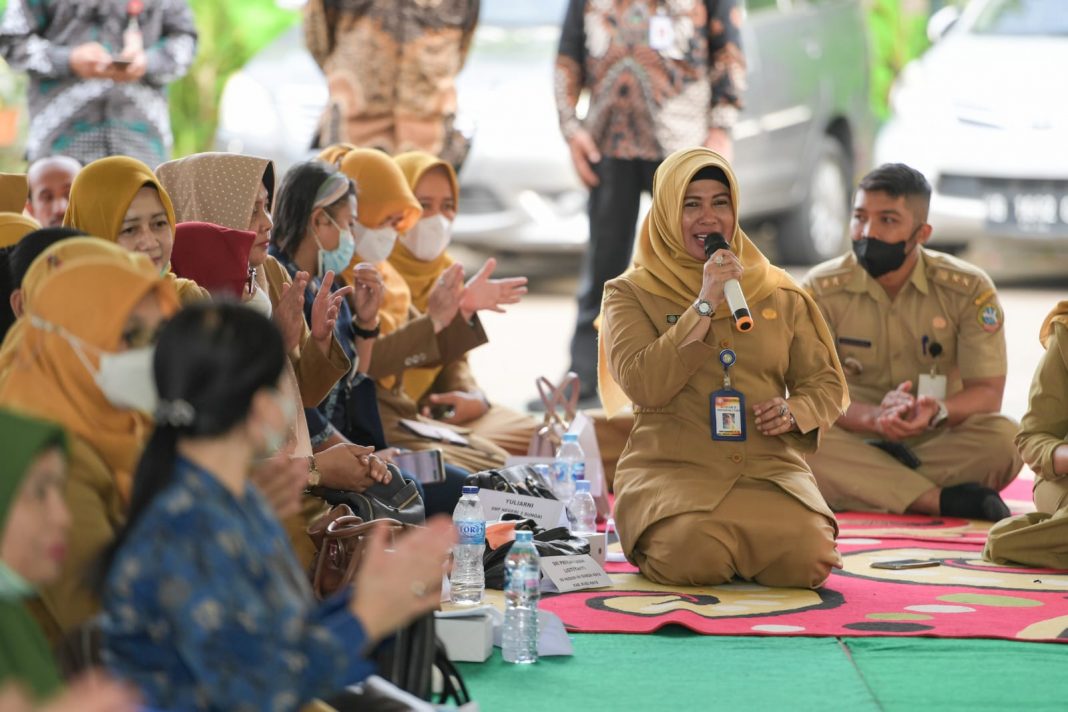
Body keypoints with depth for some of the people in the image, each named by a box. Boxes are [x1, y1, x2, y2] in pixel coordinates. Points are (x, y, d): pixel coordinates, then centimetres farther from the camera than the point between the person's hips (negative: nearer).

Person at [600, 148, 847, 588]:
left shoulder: (779, 294, 15)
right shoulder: (631, 294, 7)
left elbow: (826, 384, 19)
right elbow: (642, 386, -9)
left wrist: (795, 412, -5)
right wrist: (705, 306, -12)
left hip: (769, 469, 3)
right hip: (672, 468, -2)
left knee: (807, 558, -29)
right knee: (694, 554, -35)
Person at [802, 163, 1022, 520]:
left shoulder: (970, 289, -5)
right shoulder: (821, 289, -5)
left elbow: (987, 392, -6)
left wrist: (937, 411, -31)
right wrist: (873, 417, -32)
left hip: (938, 442, 0)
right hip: (857, 441, 0)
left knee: (1003, 437, -31)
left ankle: (858, 490, -27)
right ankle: (943, 500, -34)